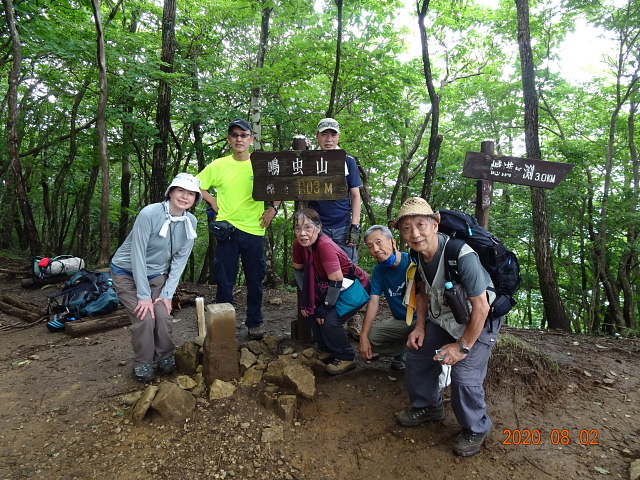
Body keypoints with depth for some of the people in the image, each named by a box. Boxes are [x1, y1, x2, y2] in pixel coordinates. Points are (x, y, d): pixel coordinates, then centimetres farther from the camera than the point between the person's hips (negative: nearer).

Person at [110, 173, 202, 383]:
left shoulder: (190, 222, -10)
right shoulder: (149, 214, -26)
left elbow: (179, 260, -7)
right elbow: (137, 255, -24)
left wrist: (167, 294, -12)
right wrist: (144, 296, -22)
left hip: (156, 275, 4)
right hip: (128, 273, -4)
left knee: (163, 315, -12)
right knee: (145, 317, -16)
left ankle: (165, 358, 13)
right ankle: (142, 364, 9)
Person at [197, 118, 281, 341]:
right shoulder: (219, 165, 3)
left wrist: (274, 208, -1)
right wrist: (215, 204, 1)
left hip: (254, 229, 0)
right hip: (227, 229, 0)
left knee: (255, 279, 9)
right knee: (224, 279, 6)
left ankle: (254, 323, 24)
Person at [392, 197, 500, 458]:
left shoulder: (462, 257, -36)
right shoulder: (418, 253, -11)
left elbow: (481, 306, -29)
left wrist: (463, 346, -21)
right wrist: (420, 327, 0)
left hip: (478, 321, -7)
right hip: (443, 317, 8)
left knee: (464, 375, -16)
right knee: (416, 356, 9)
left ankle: (476, 429, 15)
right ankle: (427, 407, 36)